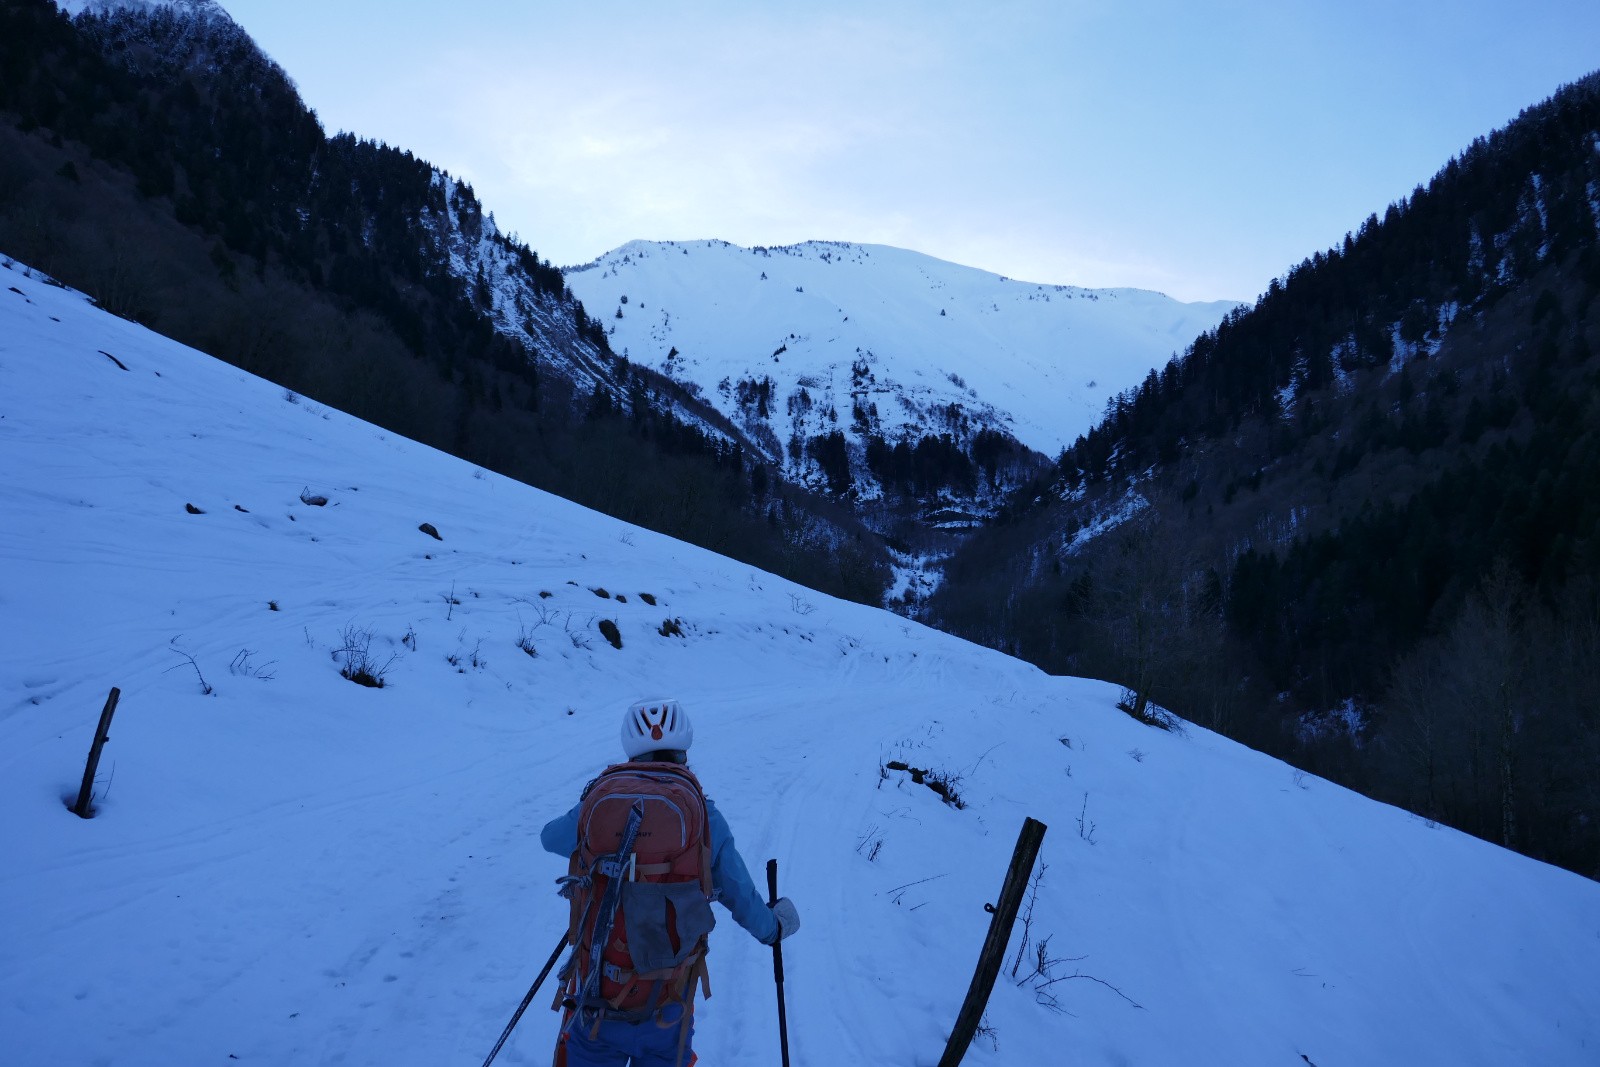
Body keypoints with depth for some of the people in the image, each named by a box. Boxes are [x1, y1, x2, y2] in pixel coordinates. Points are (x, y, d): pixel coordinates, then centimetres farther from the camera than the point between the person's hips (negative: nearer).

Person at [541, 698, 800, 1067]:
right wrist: (776, 925, 19)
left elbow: (549, 837, 15)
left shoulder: (597, 801, -7)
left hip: (594, 999, 1)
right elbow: (745, 903, -3)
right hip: (665, 1009, -1)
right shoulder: (702, 814, -9)